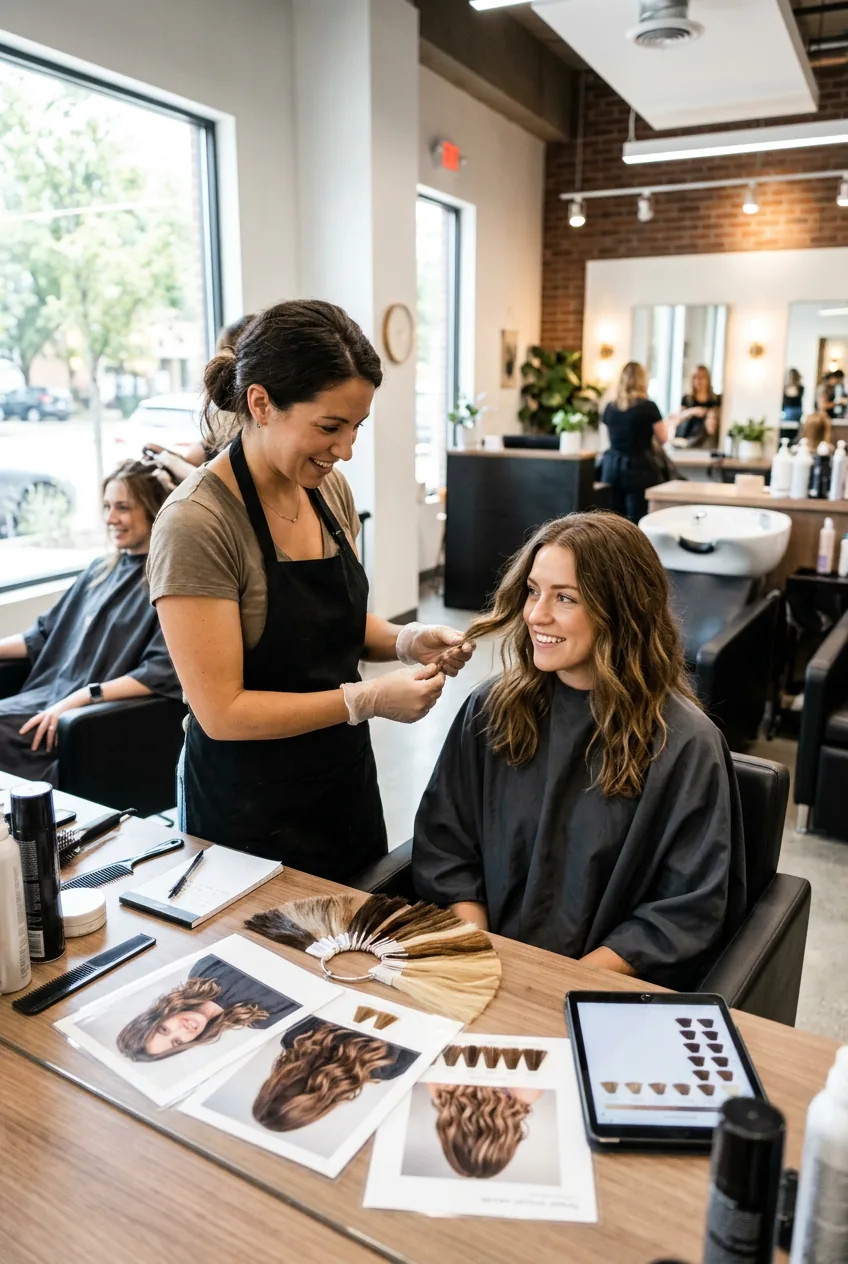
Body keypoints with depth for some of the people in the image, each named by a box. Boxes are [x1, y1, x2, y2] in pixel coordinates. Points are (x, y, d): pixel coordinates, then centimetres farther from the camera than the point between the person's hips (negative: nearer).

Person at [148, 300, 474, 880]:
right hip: (249, 814, -7)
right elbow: (221, 712, -22)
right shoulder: (196, 524, -23)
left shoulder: (330, 488, -2)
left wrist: (406, 640, -8)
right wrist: (367, 700, -25)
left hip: (346, 785, 7)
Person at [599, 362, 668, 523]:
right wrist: (665, 423, 19)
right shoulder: (649, 407, -8)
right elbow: (663, 438, 0)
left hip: (612, 467, 4)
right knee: (637, 520, -3)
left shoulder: (610, 408, 4)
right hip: (639, 468, -4)